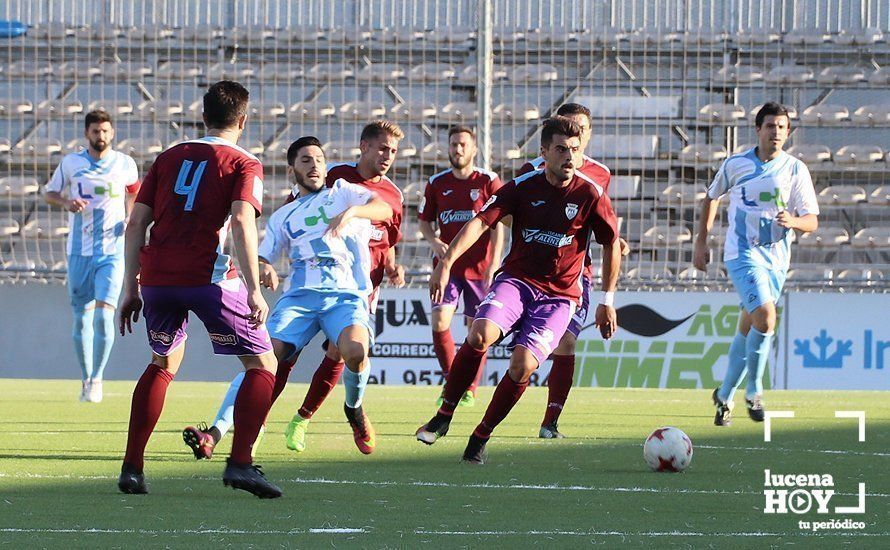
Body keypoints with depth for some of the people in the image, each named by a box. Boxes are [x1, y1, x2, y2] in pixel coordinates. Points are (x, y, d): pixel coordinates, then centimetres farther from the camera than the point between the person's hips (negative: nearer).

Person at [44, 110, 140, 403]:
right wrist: (66, 203, -10)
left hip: (112, 250, -1)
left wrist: (131, 219, 5)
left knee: (104, 315, -15)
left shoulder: (125, 164, 2)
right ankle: (86, 378, 22)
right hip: (79, 251, 1)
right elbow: (49, 193, 11)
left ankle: (97, 379, -1)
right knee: (81, 318, 6)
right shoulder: (71, 163, 1)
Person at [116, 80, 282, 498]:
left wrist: (130, 288, 17)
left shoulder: (169, 157, 18)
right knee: (263, 365, 6)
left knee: (163, 364, 26)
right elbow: (241, 221, -12)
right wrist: (253, 290, -15)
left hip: (156, 276, 5)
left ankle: (132, 468, 19)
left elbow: (136, 223, 13)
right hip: (208, 276, -5)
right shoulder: (243, 164, 4)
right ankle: (239, 463, -10)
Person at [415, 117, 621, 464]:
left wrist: (607, 301, 7)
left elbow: (611, 245, 7)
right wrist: (446, 262, -27)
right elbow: (482, 221, -13)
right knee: (481, 334, -29)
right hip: (516, 279, 1)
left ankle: (481, 437, -2)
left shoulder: (590, 194, -5)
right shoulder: (523, 187, -3)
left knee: (523, 364, -22)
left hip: (559, 296, -1)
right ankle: (444, 416, -12)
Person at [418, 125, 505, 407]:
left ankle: (470, 389, 15)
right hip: (447, 264, 2)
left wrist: (494, 264, -13)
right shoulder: (437, 183, 5)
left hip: (480, 267, -2)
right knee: (439, 321, -12)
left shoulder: (489, 182, -3)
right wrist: (434, 242, -7)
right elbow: (425, 220, 15)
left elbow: (498, 225, -5)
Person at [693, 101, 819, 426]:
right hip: (742, 253, -3)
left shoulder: (795, 170, 2)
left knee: (748, 328, 9)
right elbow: (712, 197, 19)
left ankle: (724, 396, 27)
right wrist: (701, 242, 15)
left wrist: (792, 221, -23)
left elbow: (812, 222, -1)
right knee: (765, 315, -23)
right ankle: (754, 392, -9)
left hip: (776, 258, 3)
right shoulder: (735, 165, 1)